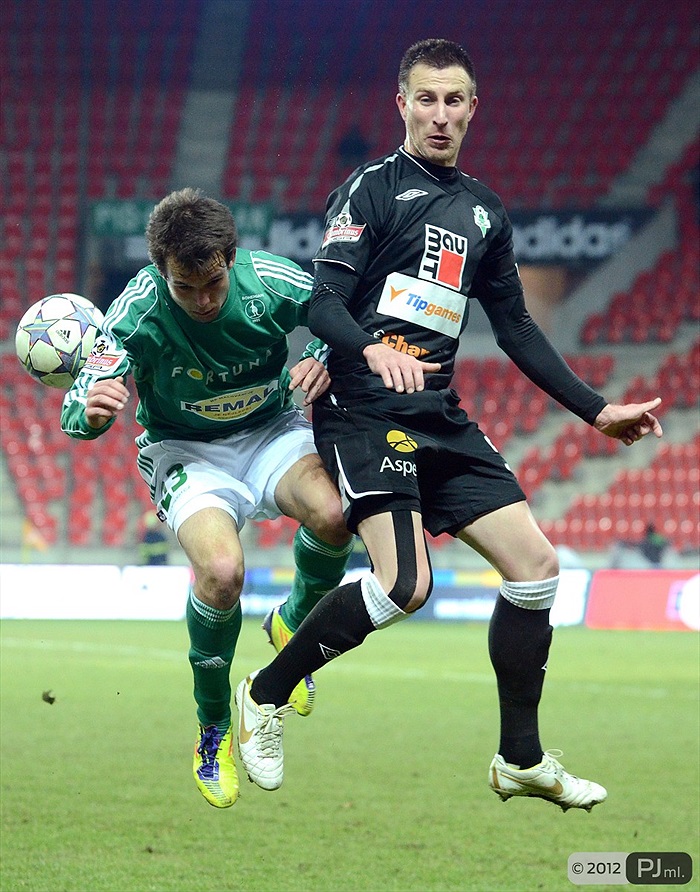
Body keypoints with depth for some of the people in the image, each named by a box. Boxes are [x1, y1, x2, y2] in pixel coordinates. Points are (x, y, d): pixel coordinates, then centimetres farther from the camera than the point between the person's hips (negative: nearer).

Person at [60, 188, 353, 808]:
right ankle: (213, 725, -4)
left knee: (331, 515, -31)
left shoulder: (271, 283, -23)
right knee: (221, 570, -30)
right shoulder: (137, 312, -27)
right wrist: (92, 410, -52)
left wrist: (324, 358, -26)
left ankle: (294, 623, 4)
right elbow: (78, 418, -28)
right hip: (185, 451, -2)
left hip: (270, 432, 2)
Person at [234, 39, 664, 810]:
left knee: (535, 565, 0)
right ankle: (265, 696, -2)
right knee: (405, 585, -23)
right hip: (365, 409, -7)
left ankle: (522, 760, 13)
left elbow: (516, 329, 23)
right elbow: (323, 303, -13)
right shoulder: (372, 189, -3)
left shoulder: (482, 212, 18)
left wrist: (596, 410, 19)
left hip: (441, 418, 7)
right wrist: (371, 350, -33)